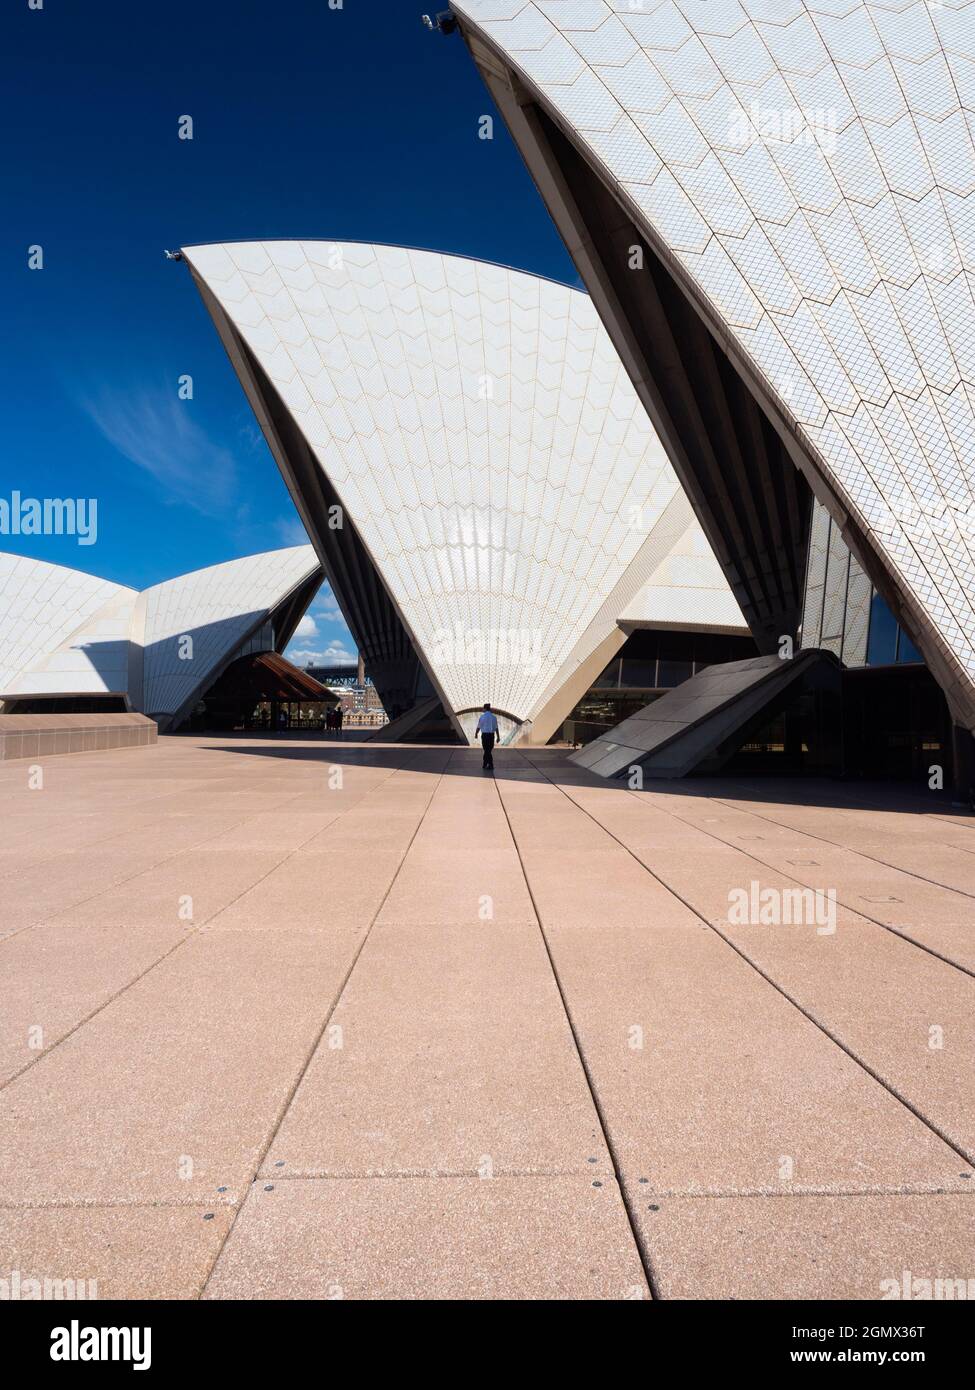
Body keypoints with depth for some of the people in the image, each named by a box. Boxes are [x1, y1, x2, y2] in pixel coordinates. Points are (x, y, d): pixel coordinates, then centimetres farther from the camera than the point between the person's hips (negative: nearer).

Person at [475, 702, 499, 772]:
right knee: (488, 750, 13)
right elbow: (496, 728, 3)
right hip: (492, 735, 4)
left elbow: (479, 727, 0)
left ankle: (491, 766, -3)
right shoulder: (493, 717, 4)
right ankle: (485, 764, 18)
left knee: (487, 751, 0)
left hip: (485, 735, -4)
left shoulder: (482, 717, -7)